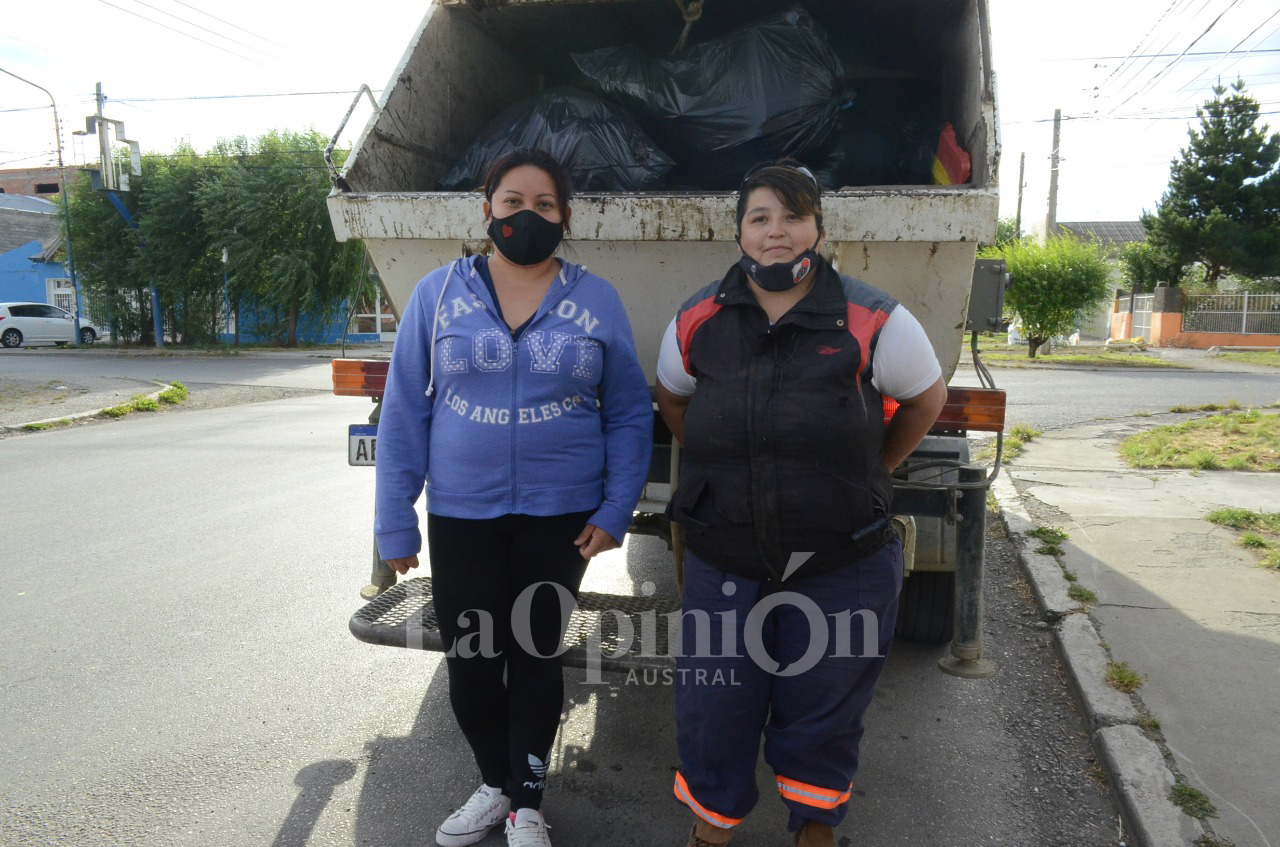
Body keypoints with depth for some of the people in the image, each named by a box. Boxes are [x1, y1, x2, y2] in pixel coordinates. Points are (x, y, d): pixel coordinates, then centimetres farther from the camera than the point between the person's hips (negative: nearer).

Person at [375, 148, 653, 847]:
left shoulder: (596, 300, 0)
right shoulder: (438, 293, -1)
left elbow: (629, 414, 2)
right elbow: (404, 412, 0)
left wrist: (614, 512, -6)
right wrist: (395, 522, -2)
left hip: (559, 515, -1)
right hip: (461, 514, 1)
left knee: (536, 656, 11)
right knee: (470, 661, 11)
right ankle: (495, 785, 37)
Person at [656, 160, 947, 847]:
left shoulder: (872, 322, -8)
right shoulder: (697, 323, 0)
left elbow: (925, 400, 8)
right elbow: (673, 403, 17)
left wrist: (866, 476, 10)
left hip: (842, 567, -1)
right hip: (723, 564, 2)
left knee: (821, 714, 15)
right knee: (711, 711, 11)